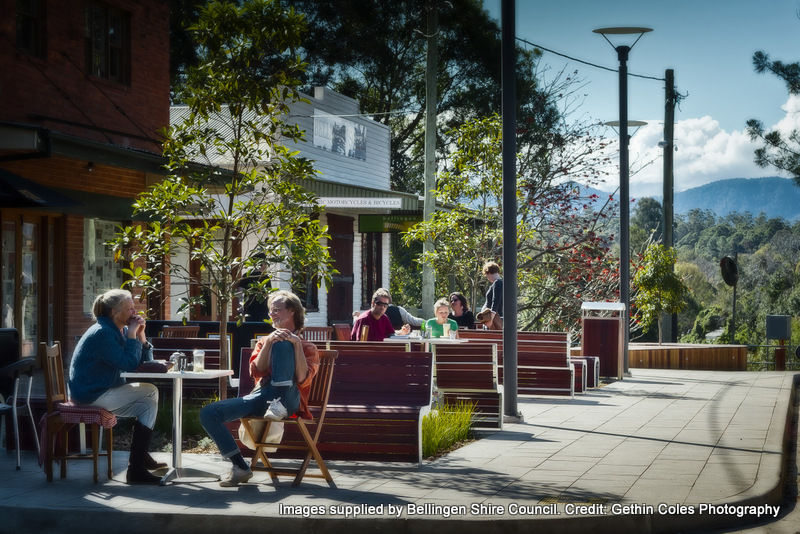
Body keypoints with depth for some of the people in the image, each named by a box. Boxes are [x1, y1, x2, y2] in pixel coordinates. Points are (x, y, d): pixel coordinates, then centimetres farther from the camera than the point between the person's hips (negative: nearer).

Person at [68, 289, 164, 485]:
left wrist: (140, 335, -1)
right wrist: (132, 335, -17)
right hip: (91, 394, -10)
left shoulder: (121, 330, 11)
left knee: (151, 391, 11)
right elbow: (129, 364, -24)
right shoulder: (102, 333, -19)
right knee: (148, 402, -13)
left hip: (105, 390, 10)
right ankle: (136, 470, -15)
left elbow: (145, 362, 11)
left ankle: (142, 455, 16)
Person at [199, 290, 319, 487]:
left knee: (282, 343, -24)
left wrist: (297, 344, -9)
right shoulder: (264, 342, 30)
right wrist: (268, 342, -4)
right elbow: (256, 372, 8)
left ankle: (279, 406, -38)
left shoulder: (307, 347, 19)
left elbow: (302, 379, -2)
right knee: (208, 413, -15)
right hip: (260, 396, 4)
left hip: (287, 398, -4)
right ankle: (240, 467, -10)